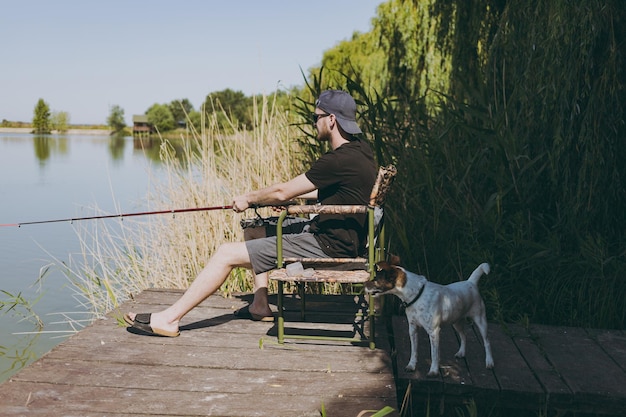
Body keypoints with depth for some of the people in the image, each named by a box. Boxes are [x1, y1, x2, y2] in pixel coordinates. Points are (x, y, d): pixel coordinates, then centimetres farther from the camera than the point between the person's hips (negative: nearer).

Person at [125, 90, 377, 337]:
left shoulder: (340, 160, -23)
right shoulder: (360, 150, 8)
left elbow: (282, 193, -16)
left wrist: (248, 198, 1)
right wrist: (290, 195, 16)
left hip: (327, 246, -10)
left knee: (227, 254, -9)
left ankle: (168, 319, -2)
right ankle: (260, 306, 24)